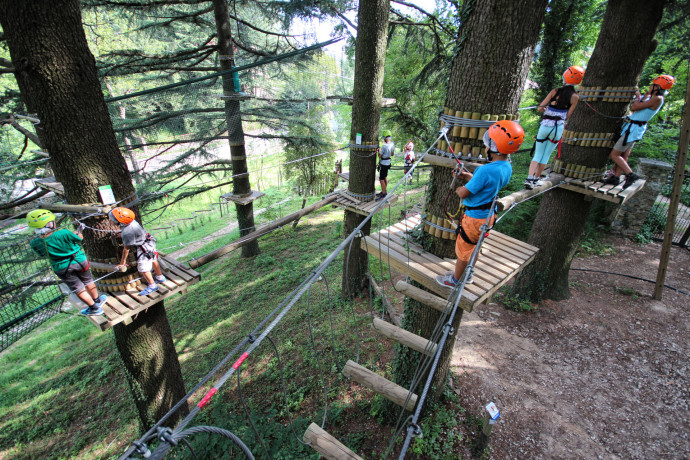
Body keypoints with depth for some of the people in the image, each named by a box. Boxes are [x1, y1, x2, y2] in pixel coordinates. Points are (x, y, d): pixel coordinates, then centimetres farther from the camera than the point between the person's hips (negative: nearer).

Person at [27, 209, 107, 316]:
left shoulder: (35, 243, -18)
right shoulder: (64, 233, -28)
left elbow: (42, 255, 1)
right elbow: (79, 238, -8)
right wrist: (79, 231, 13)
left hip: (62, 268, 1)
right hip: (79, 261, -1)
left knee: (78, 289, 18)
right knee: (88, 281, 25)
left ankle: (94, 308, 29)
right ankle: (97, 300, 43)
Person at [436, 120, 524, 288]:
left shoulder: (486, 170, -31)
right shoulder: (507, 167, -3)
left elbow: (463, 193, -24)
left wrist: (459, 189, -1)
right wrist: (468, 176, 1)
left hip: (475, 217, -8)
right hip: (488, 215, 8)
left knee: (463, 250, 12)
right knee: (473, 246, 26)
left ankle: (454, 279, 32)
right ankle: (468, 274, 45)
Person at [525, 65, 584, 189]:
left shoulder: (555, 91, 1)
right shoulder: (575, 96, -1)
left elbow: (540, 108, -1)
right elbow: (567, 116, -2)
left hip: (545, 125, 0)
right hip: (558, 128, 0)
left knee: (537, 154, 5)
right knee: (546, 156, 11)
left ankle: (529, 179, -9)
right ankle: (536, 179, 16)